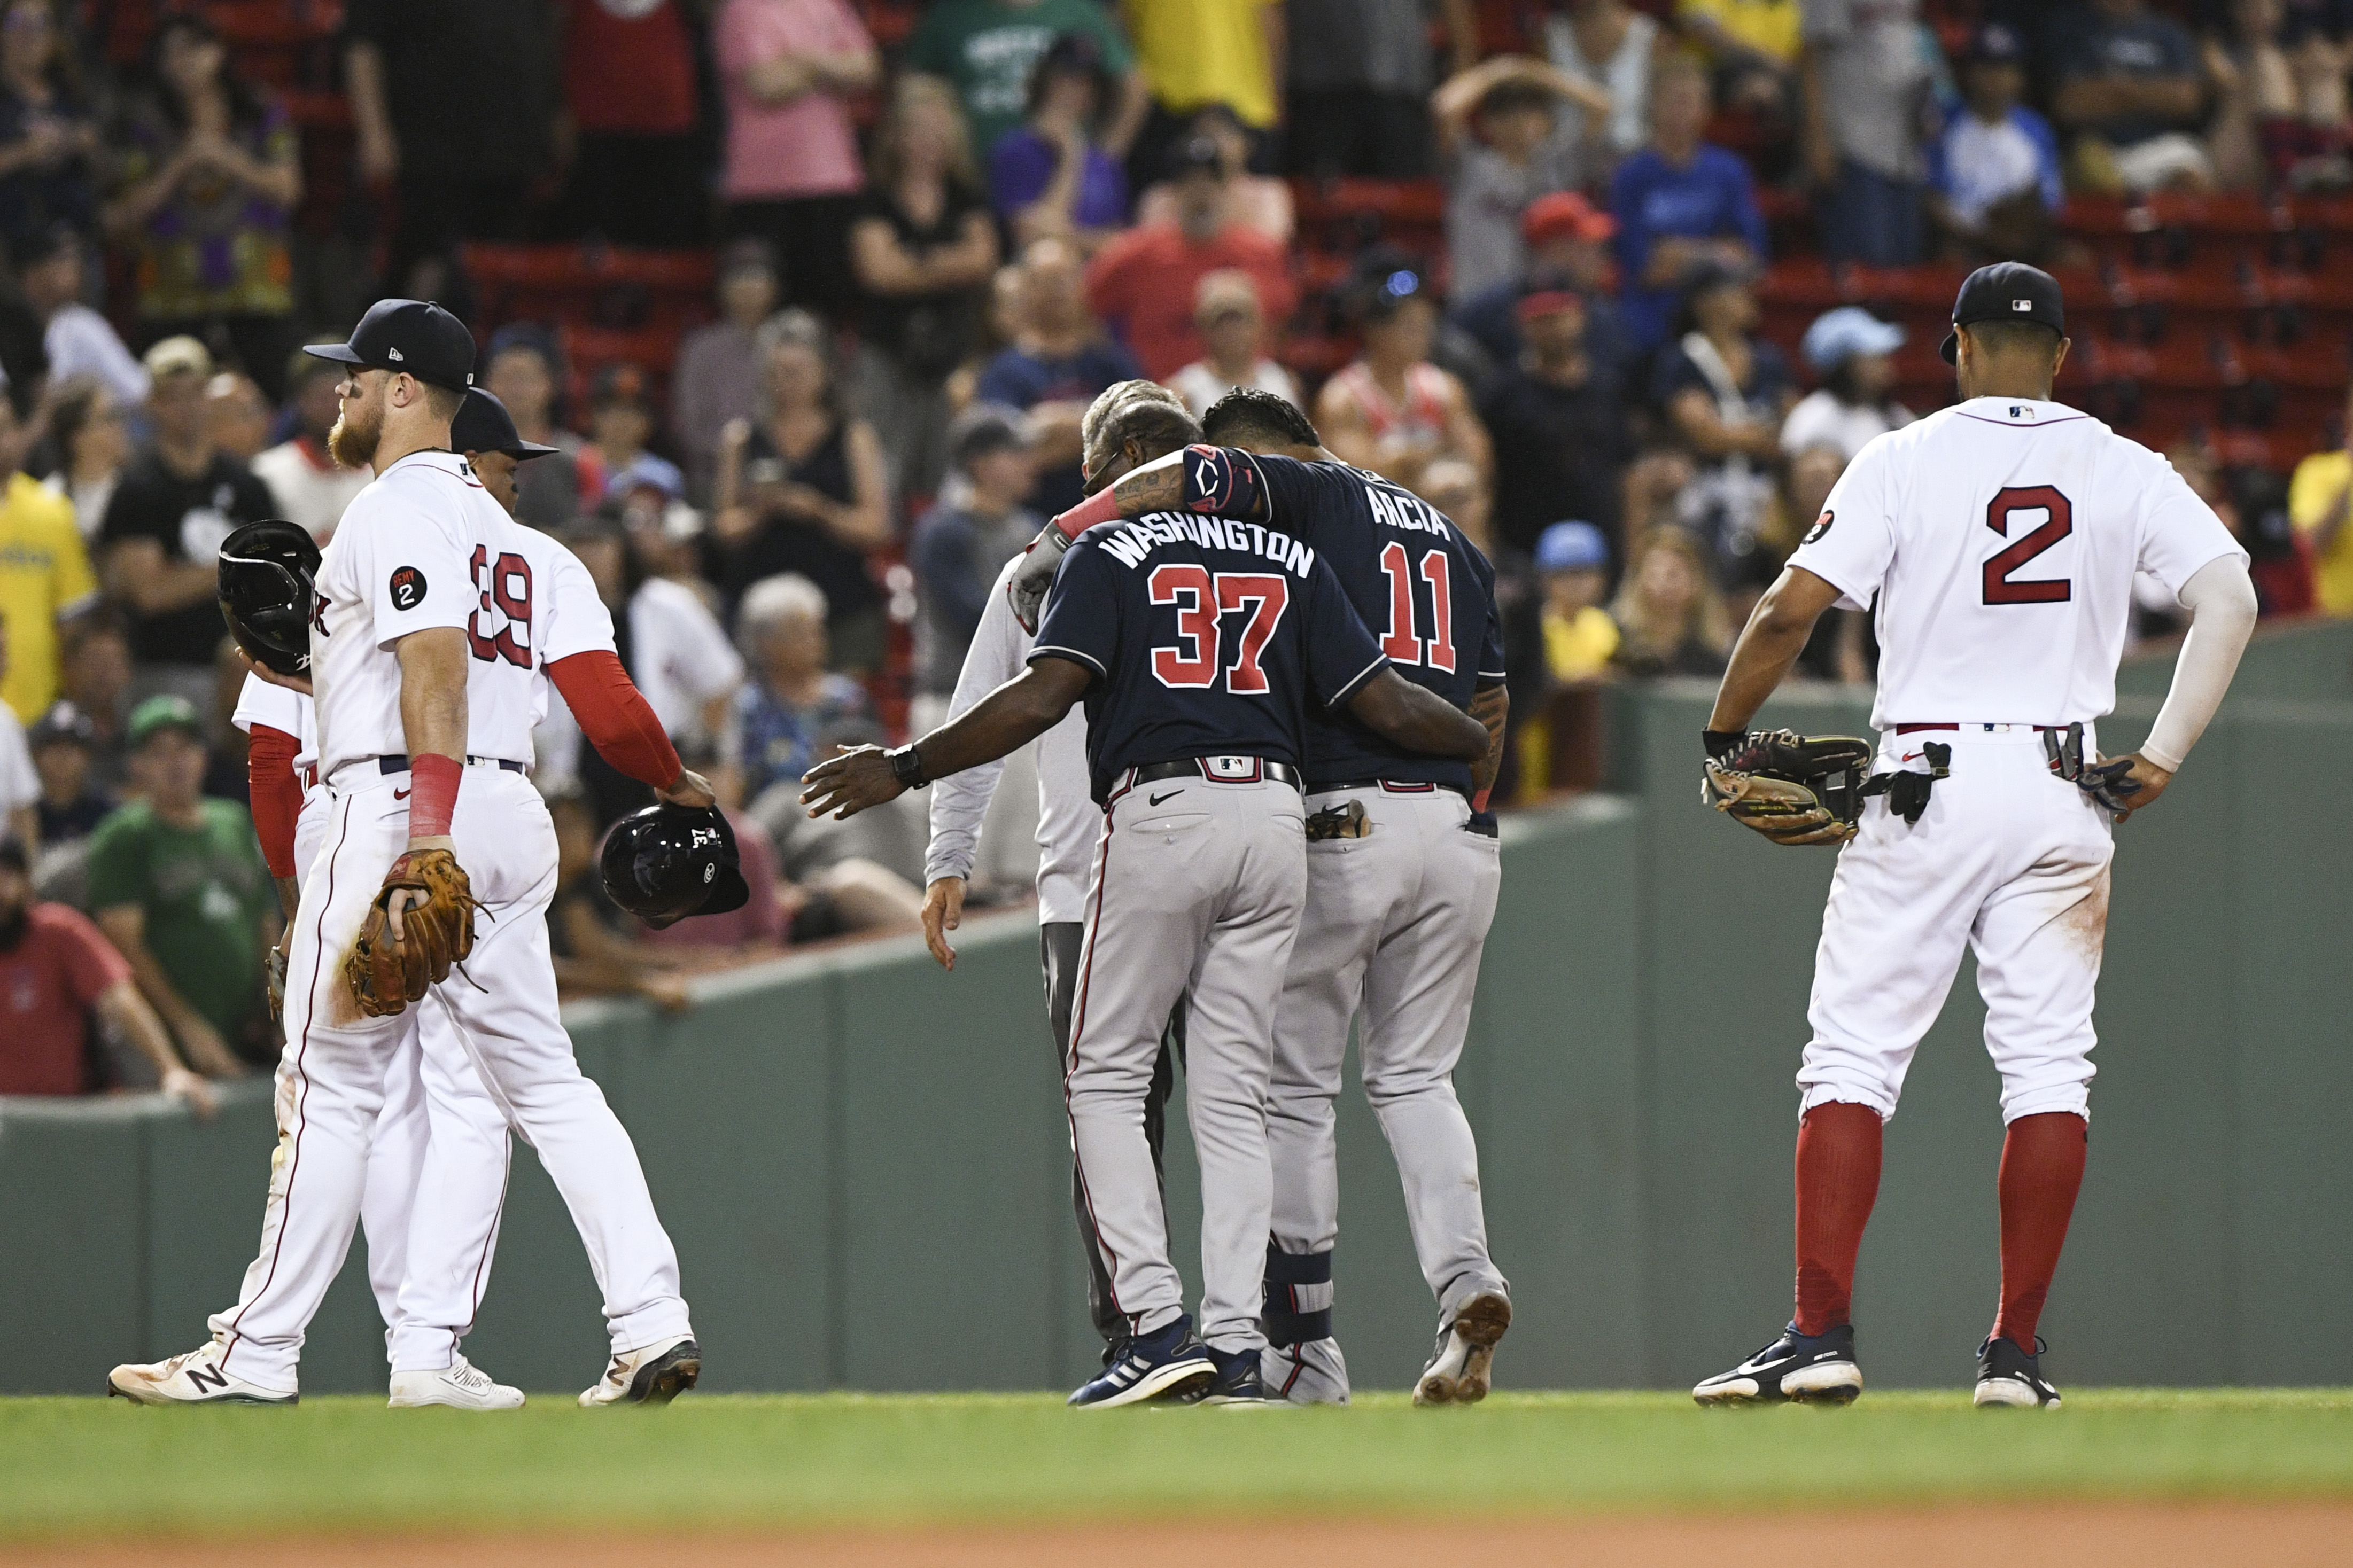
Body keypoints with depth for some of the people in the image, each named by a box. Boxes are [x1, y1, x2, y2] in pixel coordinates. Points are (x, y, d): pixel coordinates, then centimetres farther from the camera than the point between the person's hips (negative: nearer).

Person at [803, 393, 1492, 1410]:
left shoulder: (1109, 553, 4)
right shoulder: (1290, 561, 16)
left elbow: (1043, 697, -9)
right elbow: (1385, 704, 9)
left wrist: (904, 769, -5)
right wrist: (1490, 746, 26)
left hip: (1162, 817, -4)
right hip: (1276, 818, 4)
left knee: (1106, 1076, 5)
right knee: (1232, 1095, 9)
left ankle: (1156, 1323, -8)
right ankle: (1236, 1343, 0)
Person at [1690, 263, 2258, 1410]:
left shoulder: (1906, 460, -2)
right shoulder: (2122, 469, 6)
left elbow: (1794, 606, -9)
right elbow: (2230, 598, -5)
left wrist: (1724, 735, 4)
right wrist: (2163, 757, -4)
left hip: (1930, 787, -2)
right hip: (2067, 790, 3)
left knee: (1853, 1056, 0)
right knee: (2047, 1066, 5)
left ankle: (1821, 1335, -10)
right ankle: (2015, 1352, 0)